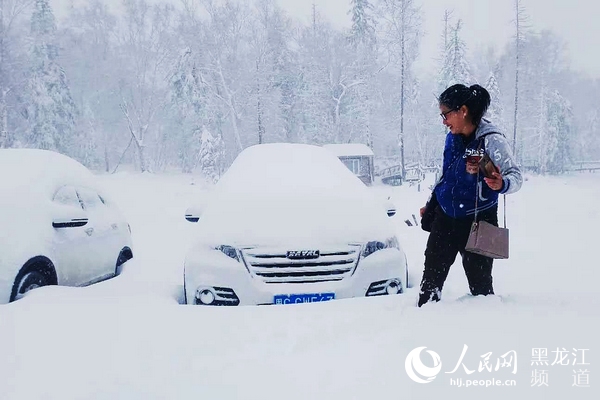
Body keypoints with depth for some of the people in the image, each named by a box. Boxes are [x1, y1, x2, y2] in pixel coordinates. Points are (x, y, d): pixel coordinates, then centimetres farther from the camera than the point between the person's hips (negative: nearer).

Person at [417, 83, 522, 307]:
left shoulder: (491, 139, -17)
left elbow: (516, 175, -22)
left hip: (478, 221, -6)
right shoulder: (452, 138, 3)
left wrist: (502, 184, -44)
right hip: (445, 216, 6)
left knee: (479, 279, -1)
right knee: (432, 272, 12)